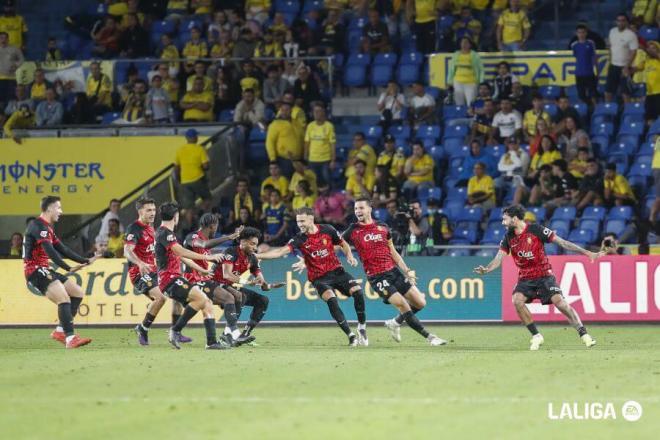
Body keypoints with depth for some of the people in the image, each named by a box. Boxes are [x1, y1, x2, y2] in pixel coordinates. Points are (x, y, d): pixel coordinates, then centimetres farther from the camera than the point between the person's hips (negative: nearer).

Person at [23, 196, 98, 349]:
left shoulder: (47, 228, 19)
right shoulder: (38, 226, -14)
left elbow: (62, 249, 22)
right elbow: (50, 251, -23)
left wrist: (85, 261, 20)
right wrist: (68, 268, -27)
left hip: (44, 270, 10)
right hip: (35, 270, -10)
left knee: (77, 293, 9)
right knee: (64, 298, -23)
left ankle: (60, 331, 9)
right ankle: (70, 338, -29)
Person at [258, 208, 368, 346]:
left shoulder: (327, 230, -4)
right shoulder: (299, 239, -9)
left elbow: (343, 244, 13)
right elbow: (281, 251, -20)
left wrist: (349, 256, -7)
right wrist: (258, 255, -31)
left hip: (337, 271, 2)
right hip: (319, 277, -2)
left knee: (357, 291, -18)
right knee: (331, 299, -28)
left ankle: (362, 328, 2)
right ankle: (350, 335, -19)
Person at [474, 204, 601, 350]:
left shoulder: (535, 229, -11)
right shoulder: (509, 237, 2)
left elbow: (562, 242, -9)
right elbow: (498, 259, 1)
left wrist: (587, 253, -11)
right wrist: (485, 269, -21)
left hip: (544, 275, -4)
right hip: (525, 277, 4)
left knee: (560, 302, -19)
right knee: (517, 300, -22)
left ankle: (584, 334, -10)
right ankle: (536, 336, -10)